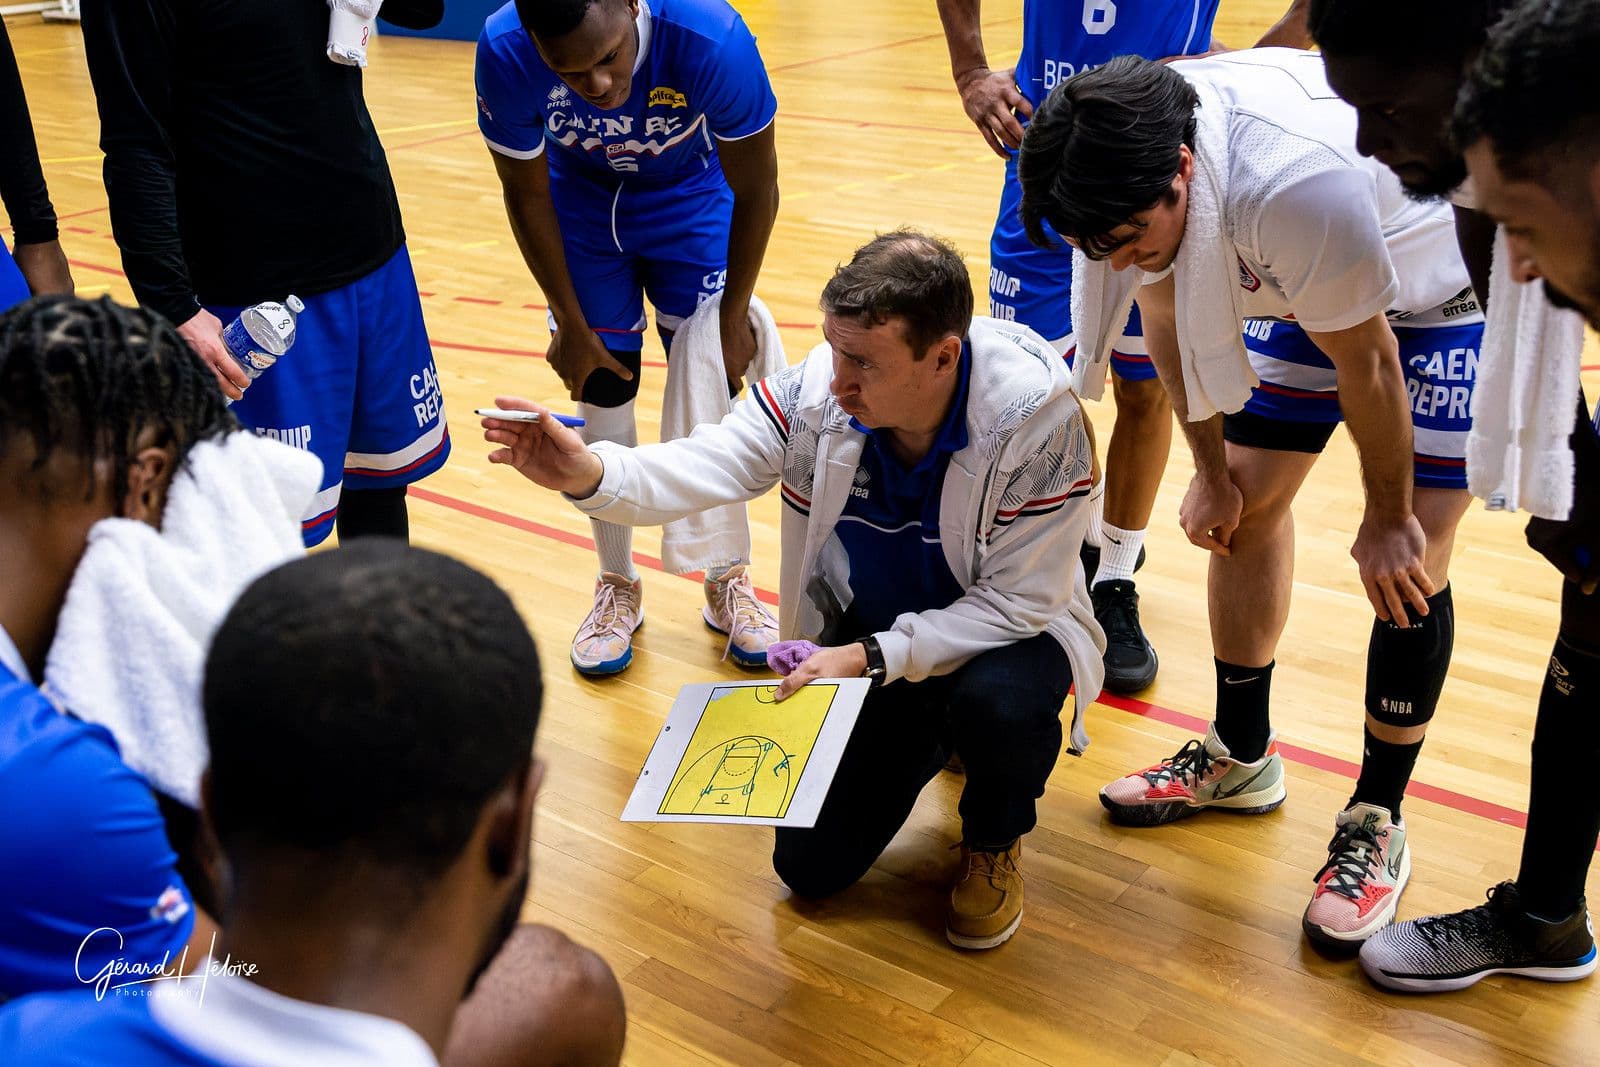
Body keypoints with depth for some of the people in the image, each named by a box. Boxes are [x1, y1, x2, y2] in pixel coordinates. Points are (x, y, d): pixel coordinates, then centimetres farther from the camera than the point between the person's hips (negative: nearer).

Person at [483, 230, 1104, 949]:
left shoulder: (1039, 418, -30)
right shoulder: (816, 390, -21)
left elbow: (1018, 599, -26)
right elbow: (700, 469, -26)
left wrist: (872, 658, -33)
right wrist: (589, 474, -47)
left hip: (998, 630, -3)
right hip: (868, 629, 3)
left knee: (999, 700, -39)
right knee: (810, 866, 0)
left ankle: (995, 841, -2)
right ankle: (929, 734, 29)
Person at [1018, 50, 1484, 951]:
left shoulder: (1297, 184, -44)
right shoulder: (1130, 164, -21)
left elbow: (1366, 364, -28)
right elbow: (1167, 312, -2)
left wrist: (1389, 521, -14)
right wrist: (1212, 473, 6)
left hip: (1446, 291, -7)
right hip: (1318, 287, 7)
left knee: (1409, 562, -12)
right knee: (1250, 500, 7)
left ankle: (1378, 825, 5)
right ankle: (1241, 757, 25)